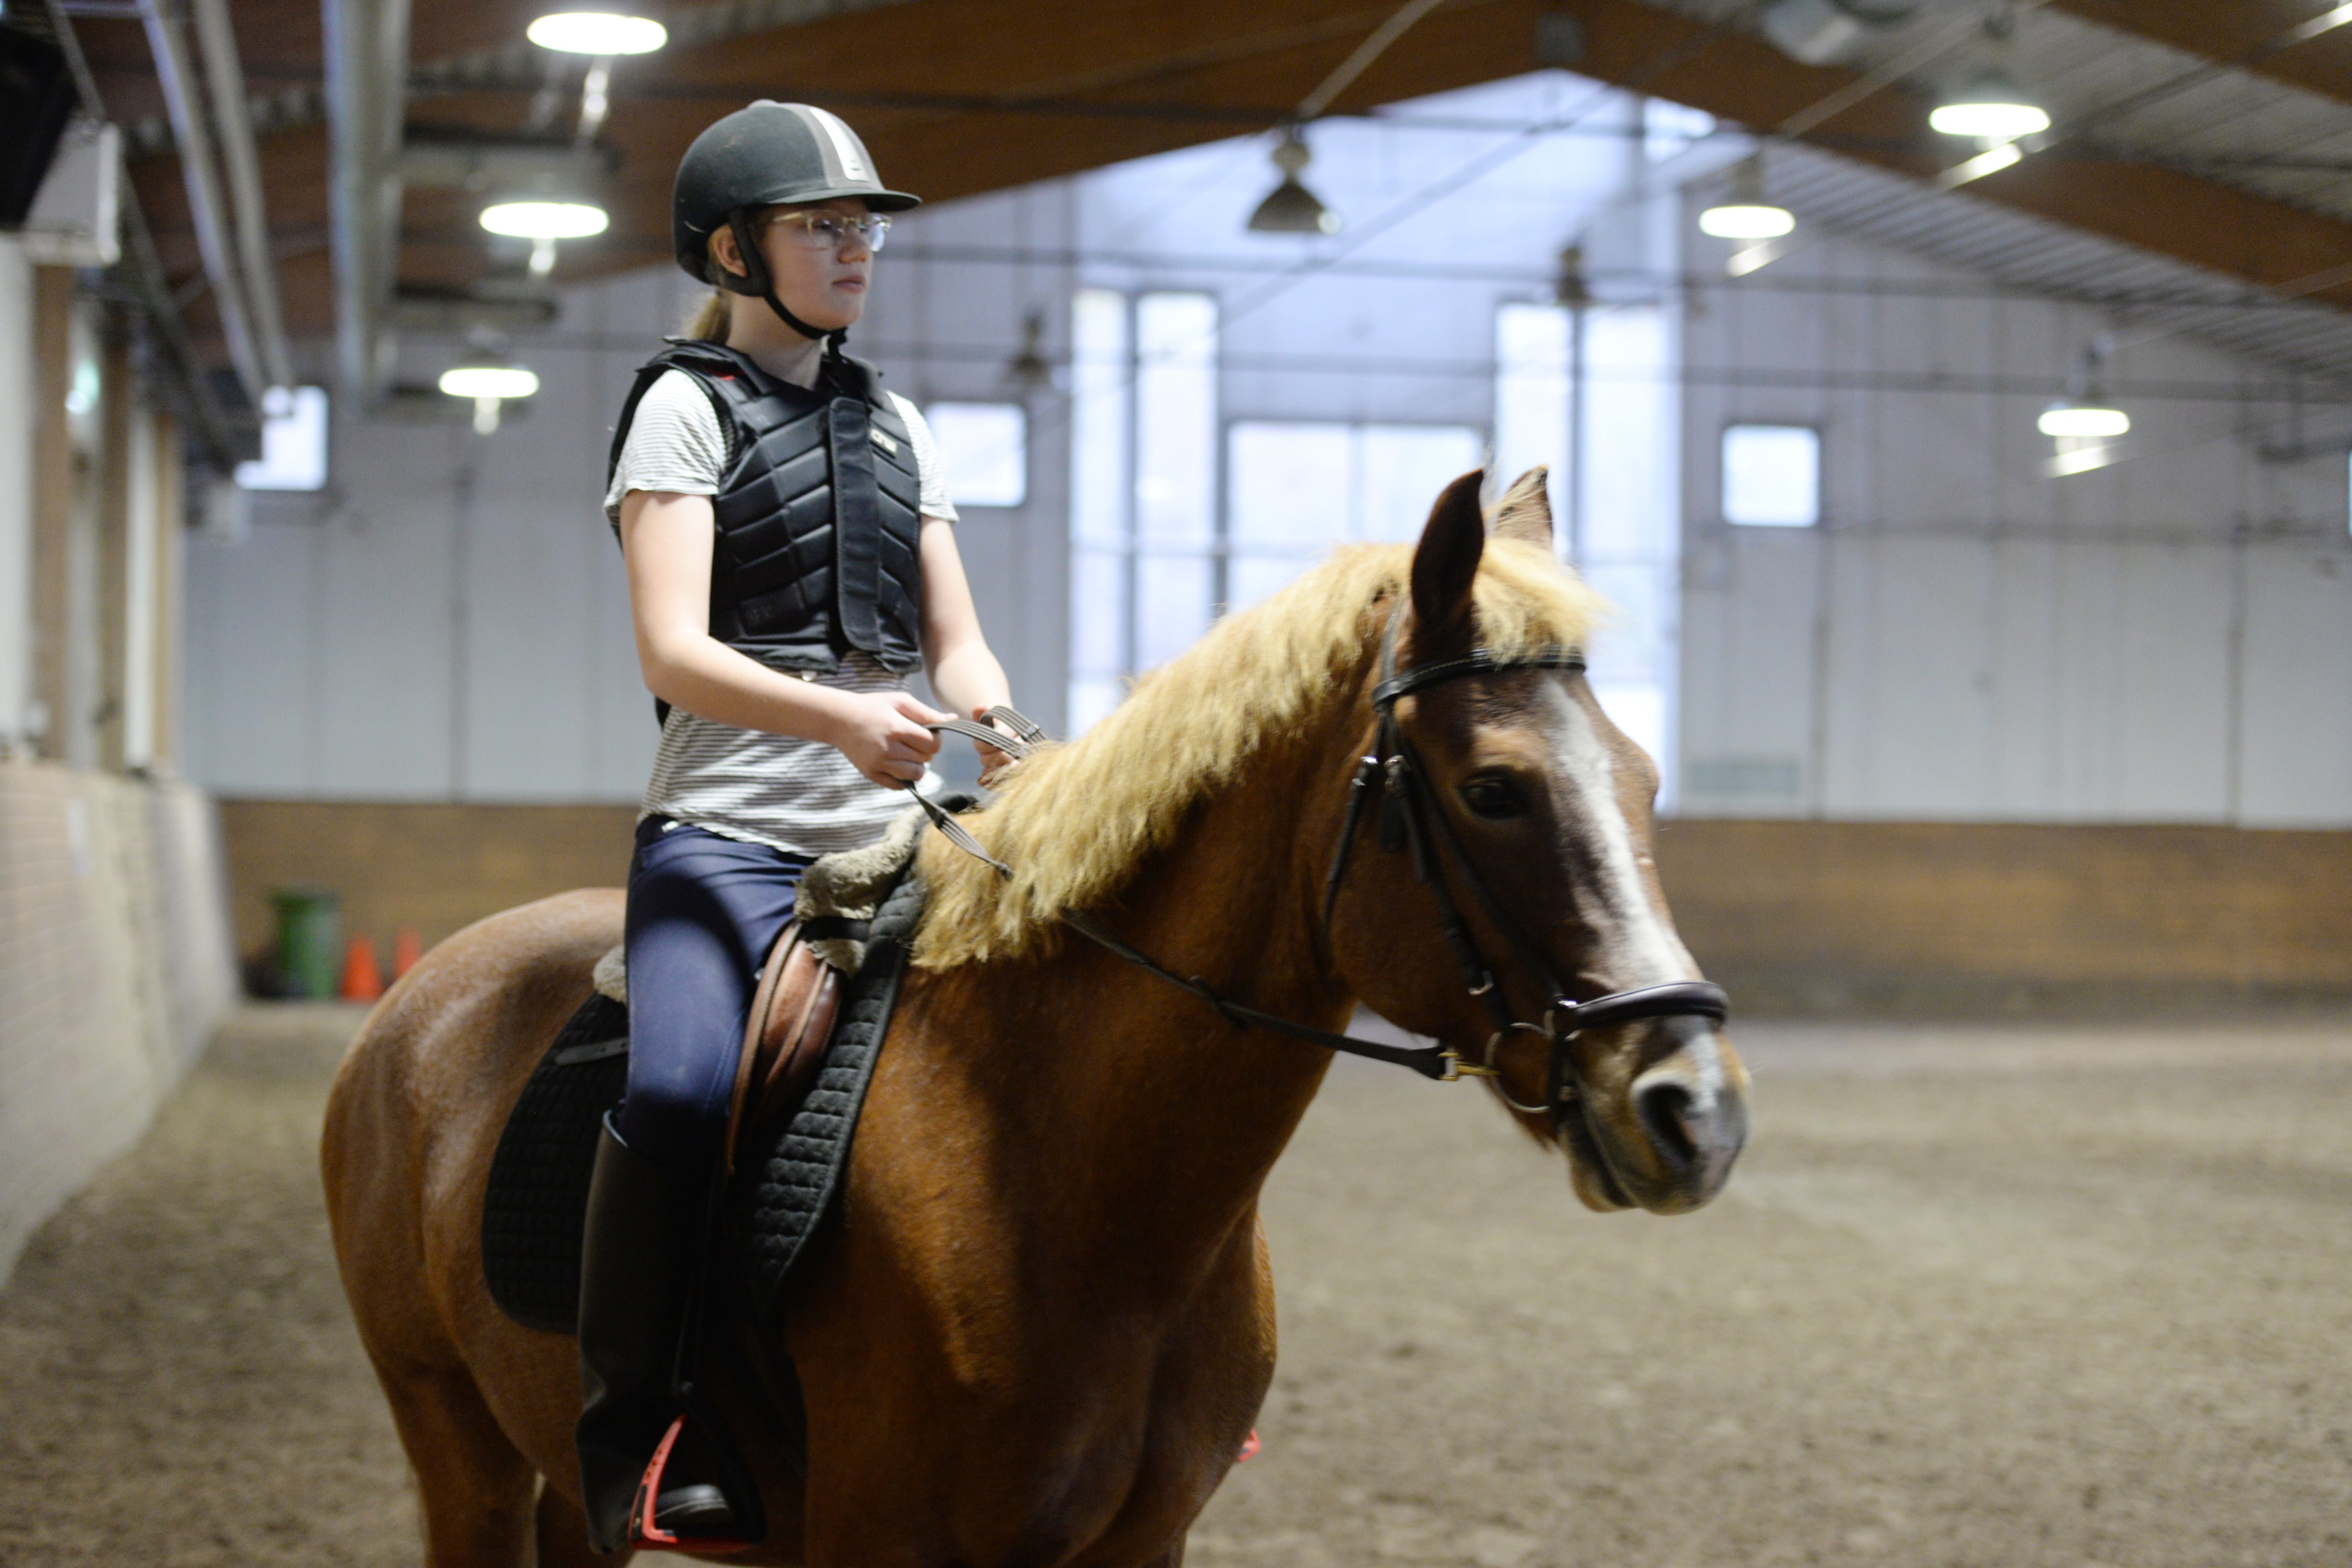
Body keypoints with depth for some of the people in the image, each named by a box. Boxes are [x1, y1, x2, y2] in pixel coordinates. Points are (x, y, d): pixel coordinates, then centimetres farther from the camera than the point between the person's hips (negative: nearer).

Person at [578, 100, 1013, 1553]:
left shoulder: (897, 423, 20)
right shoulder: (687, 407, 3)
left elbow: (956, 638, 18)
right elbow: (675, 652, -10)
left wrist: (1007, 745, -4)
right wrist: (838, 715, -27)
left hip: (896, 835, 6)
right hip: (732, 833, -6)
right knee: (680, 1091, -29)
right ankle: (631, 1433, -17)